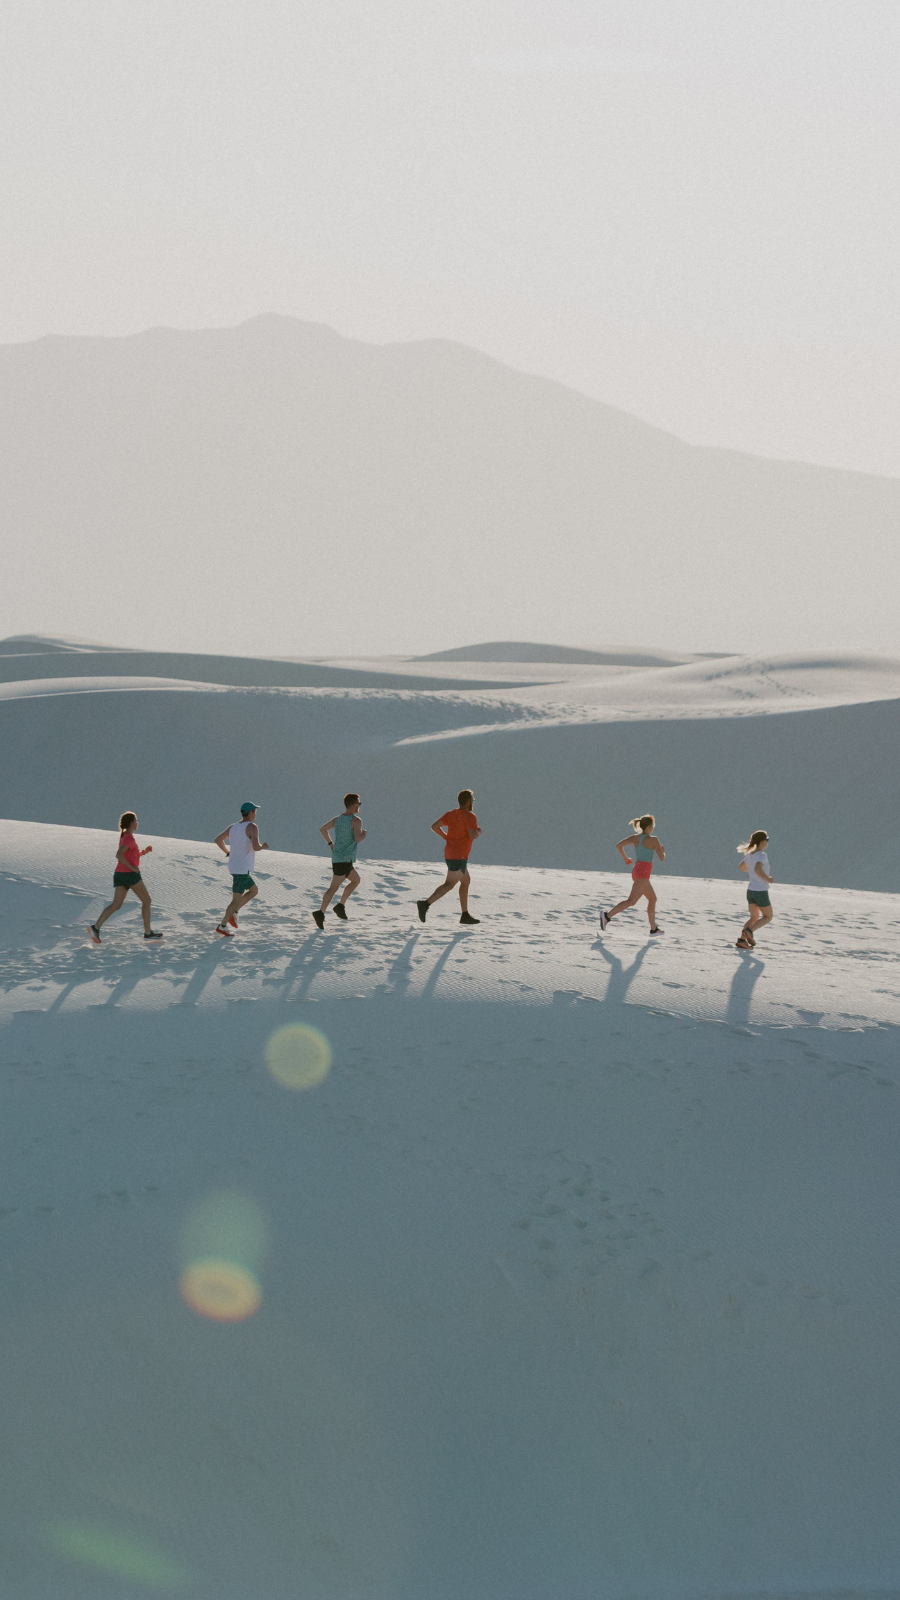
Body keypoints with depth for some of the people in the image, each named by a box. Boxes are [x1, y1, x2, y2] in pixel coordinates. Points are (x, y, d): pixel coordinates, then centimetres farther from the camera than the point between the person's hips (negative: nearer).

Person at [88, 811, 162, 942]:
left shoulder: (123, 836, 17)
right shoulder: (130, 838, -13)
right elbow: (118, 855, -26)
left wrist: (144, 852, 15)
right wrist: (132, 867, -18)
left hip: (119, 875, 8)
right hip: (131, 874, -8)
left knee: (116, 905, 1)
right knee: (146, 900, 7)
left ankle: (96, 927, -16)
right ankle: (148, 932, 11)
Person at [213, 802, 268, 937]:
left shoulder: (233, 827, 10)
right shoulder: (252, 827, -14)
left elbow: (218, 840, 18)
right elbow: (255, 847, -27)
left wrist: (227, 852, 28)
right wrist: (263, 846, -5)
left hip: (234, 867, 9)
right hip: (242, 869, -9)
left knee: (254, 891, 21)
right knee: (237, 899, -1)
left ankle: (233, 913, 14)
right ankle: (222, 926, 0)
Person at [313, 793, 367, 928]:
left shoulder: (337, 819, 11)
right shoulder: (356, 820, -13)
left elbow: (323, 829, 18)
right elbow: (358, 838, -25)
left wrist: (330, 843, 22)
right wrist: (363, 834, -4)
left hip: (336, 857, 8)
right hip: (345, 859, -8)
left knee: (356, 880, 21)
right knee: (334, 887, -8)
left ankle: (340, 905, 12)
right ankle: (320, 913, -16)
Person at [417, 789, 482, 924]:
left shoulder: (451, 814, 8)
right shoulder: (470, 816, -13)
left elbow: (434, 826, 2)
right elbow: (472, 835, -26)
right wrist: (479, 832, -4)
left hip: (449, 854, 9)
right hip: (459, 856, -9)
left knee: (466, 881, 19)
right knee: (449, 884, -11)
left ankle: (465, 915, 20)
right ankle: (425, 904, -24)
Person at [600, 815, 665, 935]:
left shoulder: (634, 838, 8)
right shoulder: (653, 839, -9)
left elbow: (619, 845, 0)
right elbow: (662, 858, -7)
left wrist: (625, 858, 15)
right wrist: (663, 851, 16)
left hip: (636, 870, 9)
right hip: (644, 872, -9)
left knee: (653, 898, 21)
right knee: (632, 900, -17)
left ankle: (653, 928, 24)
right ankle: (607, 915, -32)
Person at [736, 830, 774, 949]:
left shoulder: (749, 854, 4)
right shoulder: (761, 855, -20)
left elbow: (741, 867, 19)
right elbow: (758, 869, -36)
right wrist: (767, 879, -27)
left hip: (750, 890, 7)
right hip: (761, 892, -7)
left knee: (754, 917, 19)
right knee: (768, 917, 10)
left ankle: (742, 939, 6)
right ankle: (749, 931, -9)